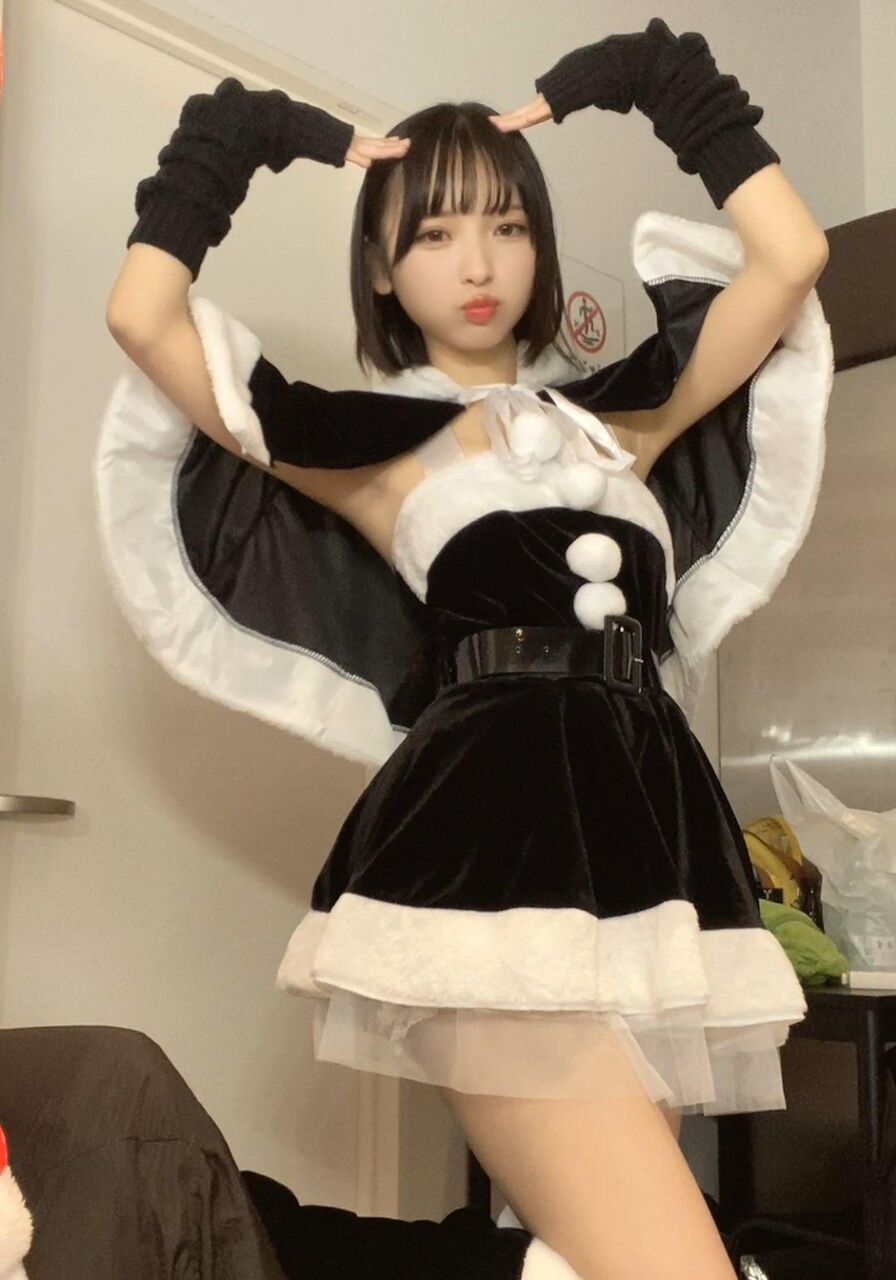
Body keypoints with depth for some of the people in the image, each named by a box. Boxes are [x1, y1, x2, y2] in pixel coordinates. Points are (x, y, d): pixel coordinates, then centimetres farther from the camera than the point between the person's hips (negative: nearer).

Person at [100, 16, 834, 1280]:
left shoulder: (624, 413, 21)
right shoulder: (358, 444, 11)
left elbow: (791, 256, 16)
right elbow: (142, 319, 3)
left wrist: (627, 88, 20)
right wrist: (253, 143, 13)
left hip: (654, 821, 5)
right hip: (486, 826, -4)